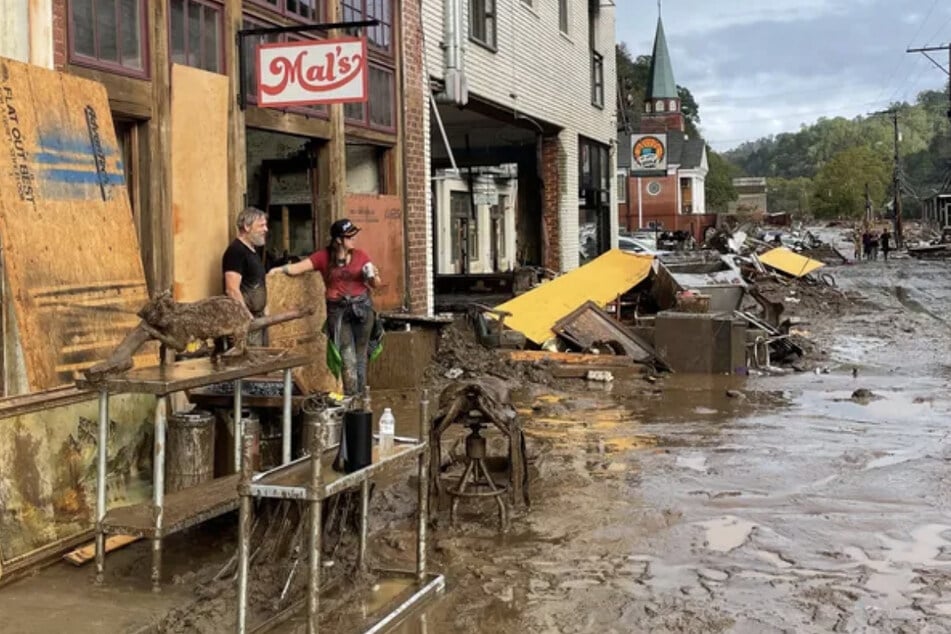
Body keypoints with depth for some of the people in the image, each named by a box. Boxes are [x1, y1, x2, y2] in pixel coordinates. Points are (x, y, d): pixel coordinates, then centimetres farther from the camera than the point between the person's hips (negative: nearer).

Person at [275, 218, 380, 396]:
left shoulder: (361, 256, 5)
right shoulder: (324, 256, 0)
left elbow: (375, 284, 13)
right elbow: (298, 267, -8)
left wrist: (373, 276, -9)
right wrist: (281, 269, -25)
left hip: (362, 307, 2)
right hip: (338, 309, -2)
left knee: (361, 352, 5)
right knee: (347, 353, -8)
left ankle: (360, 394, 14)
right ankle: (351, 396, -8)